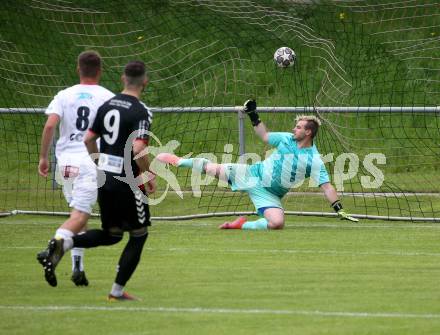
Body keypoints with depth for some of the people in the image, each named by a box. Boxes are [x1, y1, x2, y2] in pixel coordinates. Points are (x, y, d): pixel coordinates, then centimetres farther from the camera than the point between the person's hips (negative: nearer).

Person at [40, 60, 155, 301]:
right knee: (138, 235, 10)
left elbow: (88, 140, 11)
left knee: (111, 234, 19)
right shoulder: (141, 112, -14)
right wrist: (149, 175, -10)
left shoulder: (106, 105, 7)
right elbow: (138, 150, -25)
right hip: (127, 182, -7)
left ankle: (63, 244, -3)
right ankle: (117, 291, 8)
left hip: (104, 179, 7)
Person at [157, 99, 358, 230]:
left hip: (269, 194, -3)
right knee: (213, 169, 2)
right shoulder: (286, 139, -1)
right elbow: (264, 136, 17)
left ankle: (244, 225, -5)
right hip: (254, 174, 3)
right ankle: (179, 162, 27)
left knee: (277, 223, -29)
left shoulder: (314, 160, -16)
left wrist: (339, 209, -28)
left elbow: (326, 186, -19)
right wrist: (254, 116, 10)